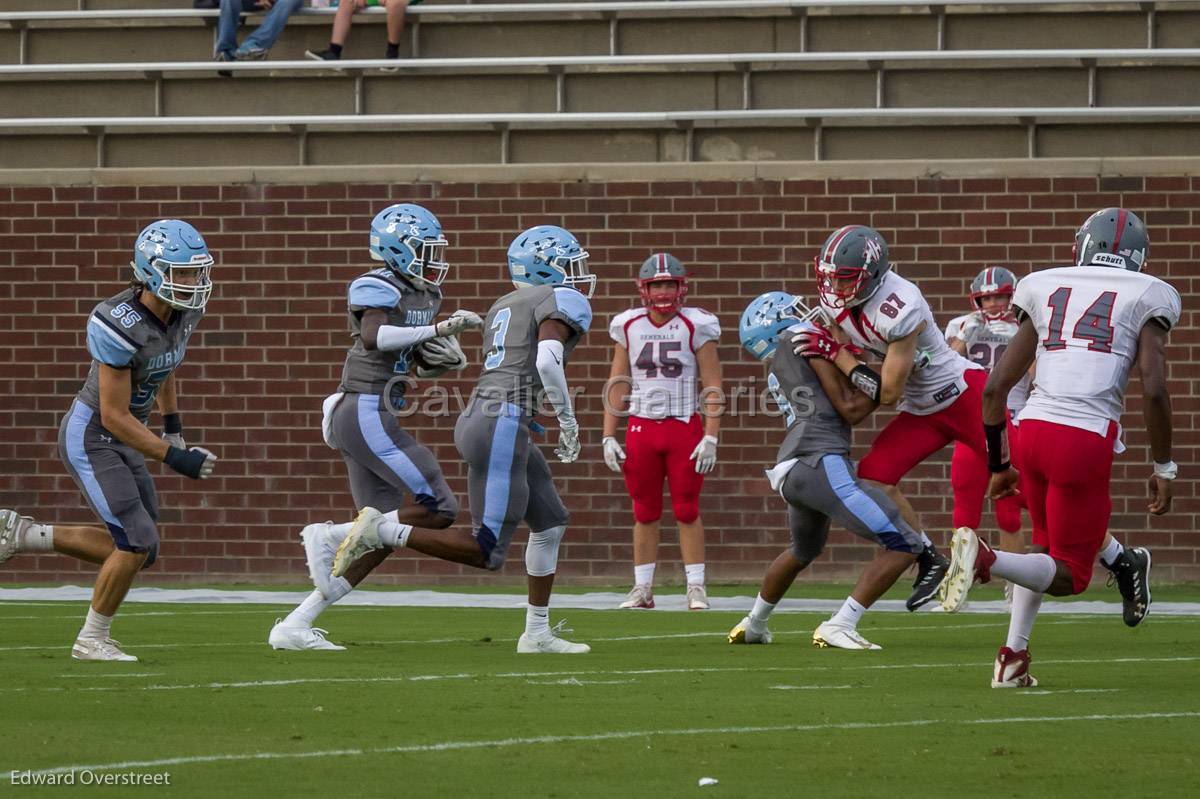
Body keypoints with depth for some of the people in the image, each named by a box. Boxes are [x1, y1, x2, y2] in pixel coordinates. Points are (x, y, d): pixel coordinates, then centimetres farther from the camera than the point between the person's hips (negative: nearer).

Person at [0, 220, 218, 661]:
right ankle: (93, 640, 7)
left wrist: (173, 428, 17)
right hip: (90, 437, -9)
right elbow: (115, 416, -25)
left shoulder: (185, 312, -4)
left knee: (135, 549, 9)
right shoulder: (120, 326, -29)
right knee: (137, 543, -12)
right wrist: (174, 457, -26)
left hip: (121, 441, 9)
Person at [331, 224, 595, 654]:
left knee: (551, 524, 19)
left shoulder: (503, 307, 23)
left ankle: (537, 632, 22)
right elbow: (547, 362, -20)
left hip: (478, 418, 10)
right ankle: (381, 531, -11)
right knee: (486, 553, -7)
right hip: (502, 429, -10)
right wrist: (568, 421, -9)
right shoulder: (563, 301, -4)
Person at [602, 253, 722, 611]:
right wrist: (609, 437, 4)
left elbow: (713, 387, -4)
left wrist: (711, 437, -10)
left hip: (684, 427, -3)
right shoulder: (629, 327, 5)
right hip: (641, 429, 3)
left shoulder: (695, 327, -3)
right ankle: (642, 589, 13)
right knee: (645, 513, 7)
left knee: (687, 511, 0)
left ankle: (696, 588, 5)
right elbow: (617, 386, 9)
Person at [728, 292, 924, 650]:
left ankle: (754, 624, 52)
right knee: (903, 545, -10)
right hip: (822, 463, -9)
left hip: (789, 470, 9)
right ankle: (840, 626, -14)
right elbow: (850, 409, -1)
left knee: (803, 551, 37)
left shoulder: (778, 374, 25)